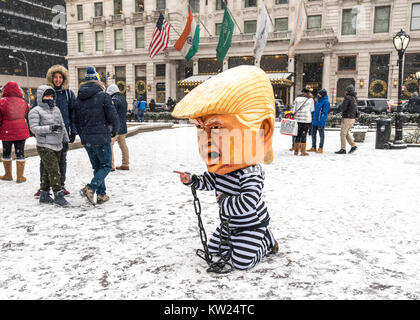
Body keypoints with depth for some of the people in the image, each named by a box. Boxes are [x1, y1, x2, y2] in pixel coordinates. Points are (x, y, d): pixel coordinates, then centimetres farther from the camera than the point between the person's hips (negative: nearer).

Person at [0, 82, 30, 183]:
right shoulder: (23, 102, 1)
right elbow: (29, 117, 9)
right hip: (21, 132, 1)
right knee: (20, 153, 6)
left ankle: (8, 175, 26)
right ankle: (20, 177, 8)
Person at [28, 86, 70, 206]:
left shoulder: (56, 109, 15)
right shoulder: (36, 111, -6)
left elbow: (62, 125, 21)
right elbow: (34, 128, -15)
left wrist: (65, 139, 18)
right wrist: (50, 128, -25)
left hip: (57, 146, 7)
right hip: (45, 147, -7)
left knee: (48, 171, 13)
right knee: (54, 171, -11)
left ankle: (44, 195, 22)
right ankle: (58, 195, -4)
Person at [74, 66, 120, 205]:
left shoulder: (79, 98, 7)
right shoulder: (103, 96, -10)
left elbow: (77, 121, 12)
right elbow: (113, 117, -10)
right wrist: (115, 130, 9)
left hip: (86, 139, 6)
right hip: (101, 137, -6)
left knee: (97, 166, 17)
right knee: (106, 165, 5)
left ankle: (101, 194, 16)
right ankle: (90, 188, -14)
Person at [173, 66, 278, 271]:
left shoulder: (250, 173, -34)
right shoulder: (219, 168, -6)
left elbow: (247, 204, -41)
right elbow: (209, 182, 14)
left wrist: (224, 200, -27)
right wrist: (191, 180, -2)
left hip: (251, 224, -8)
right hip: (229, 223, 9)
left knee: (242, 261, -5)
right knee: (214, 250, 18)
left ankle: (266, 243, 20)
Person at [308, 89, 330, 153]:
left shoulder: (326, 102, -14)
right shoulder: (318, 100, 12)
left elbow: (324, 113, -18)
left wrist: (321, 121, -22)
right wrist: (312, 117, 18)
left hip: (321, 122, -8)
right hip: (314, 121, 8)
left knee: (321, 135, 4)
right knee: (313, 134, 12)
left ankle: (320, 148, 11)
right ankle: (313, 147, 21)